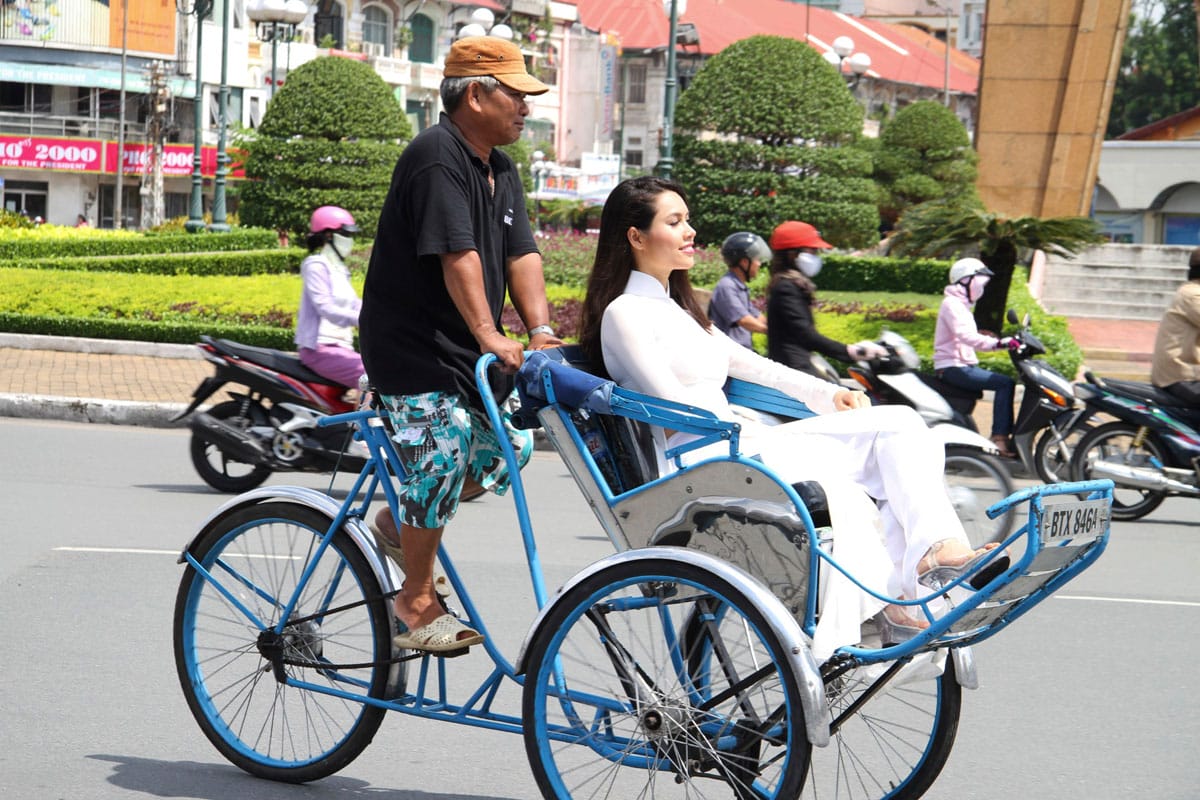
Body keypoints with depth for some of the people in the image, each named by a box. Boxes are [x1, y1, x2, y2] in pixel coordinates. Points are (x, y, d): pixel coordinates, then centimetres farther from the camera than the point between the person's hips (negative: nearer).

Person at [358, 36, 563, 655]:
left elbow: (522, 255, 4)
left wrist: (541, 331, -9)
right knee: (444, 455, -15)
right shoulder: (436, 157, -18)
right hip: (412, 345, -9)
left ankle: (401, 524, 25)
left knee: (507, 448, 9)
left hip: (466, 349, 10)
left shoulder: (501, 170, 12)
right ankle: (417, 604, -3)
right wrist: (488, 334, -34)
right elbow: (457, 255, -28)